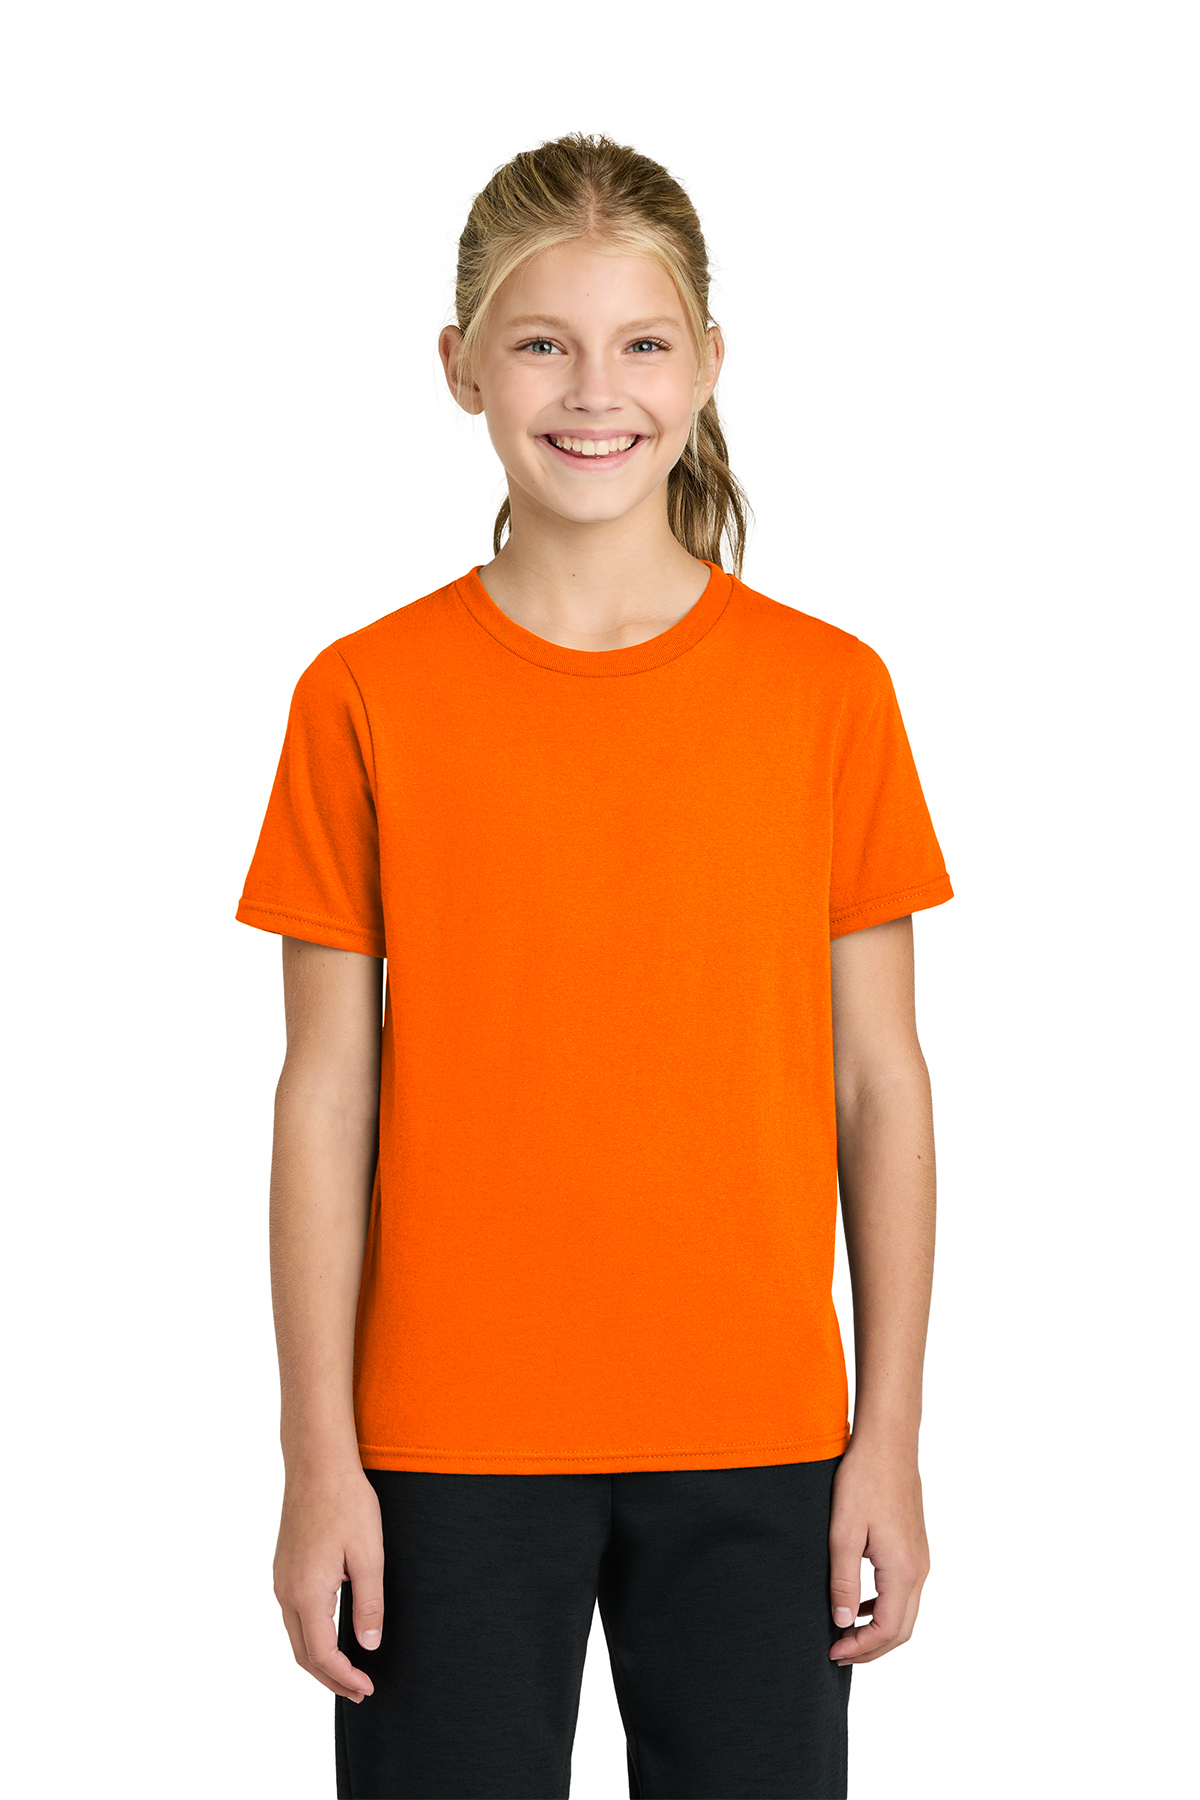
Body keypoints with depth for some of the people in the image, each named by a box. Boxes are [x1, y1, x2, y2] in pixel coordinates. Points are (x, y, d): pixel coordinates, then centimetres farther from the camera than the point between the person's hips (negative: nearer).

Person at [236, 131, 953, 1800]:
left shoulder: (827, 690, 1)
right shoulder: (366, 698, -1)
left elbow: (880, 1083, 3)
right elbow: (325, 1097, -1)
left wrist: (890, 1437, 1)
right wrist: (318, 1457, -3)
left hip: (756, 1441, 1)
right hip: (450, 1443, -1)